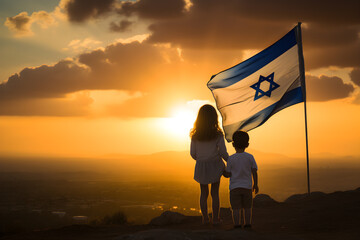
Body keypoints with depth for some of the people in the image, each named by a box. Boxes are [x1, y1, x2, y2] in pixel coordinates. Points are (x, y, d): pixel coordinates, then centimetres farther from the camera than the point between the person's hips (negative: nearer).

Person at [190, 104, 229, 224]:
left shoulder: (195, 135, -6)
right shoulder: (217, 134, -12)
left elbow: (193, 153, -1)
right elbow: (223, 152, -12)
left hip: (201, 166, 2)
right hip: (215, 165, -2)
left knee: (203, 193, 14)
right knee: (215, 193, 9)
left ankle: (205, 218, 16)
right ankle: (215, 218, 11)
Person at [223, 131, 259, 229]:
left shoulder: (231, 158, -6)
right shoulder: (250, 157, -2)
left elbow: (228, 174, -3)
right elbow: (254, 172, -1)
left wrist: (222, 172, 18)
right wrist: (255, 184, 10)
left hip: (234, 187, -2)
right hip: (247, 187, 2)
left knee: (236, 208, 0)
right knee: (247, 208, 14)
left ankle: (237, 225, 0)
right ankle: (247, 224, 20)